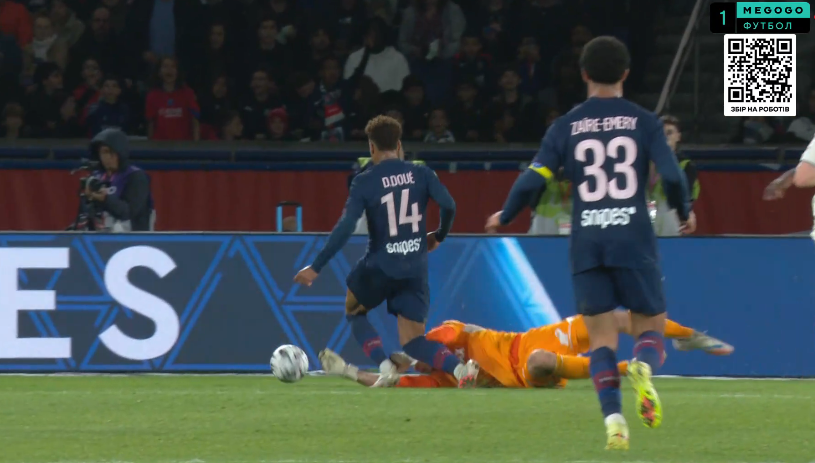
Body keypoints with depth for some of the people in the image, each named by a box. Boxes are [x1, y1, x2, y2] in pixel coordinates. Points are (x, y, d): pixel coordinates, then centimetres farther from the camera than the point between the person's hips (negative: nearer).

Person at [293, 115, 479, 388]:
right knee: (413, 341, 7)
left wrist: (316, 268, -11)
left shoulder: (364, 182, -6)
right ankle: (459, 367, -23)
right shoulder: (421, 174, 2)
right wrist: (439, 236, 15)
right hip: (415, 271, 3)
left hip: (379, 268, -3)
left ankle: (385, 367, 3)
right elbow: (449, 206, -7)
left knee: (354, 312, 27)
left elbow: (345, 227, -14)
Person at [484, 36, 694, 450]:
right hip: (633, 236, -1)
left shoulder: (567, 126, 5)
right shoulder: (644, 122, 2)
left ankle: (613, 416, -13)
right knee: (650, 324, 9)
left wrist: (503, 218, 17)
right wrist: (685, 214, 15)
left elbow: (533, 180, 0)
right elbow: (672, 176, -6)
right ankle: (644, 368, -27)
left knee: (601, 336, 6)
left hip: (586, 242, 1)